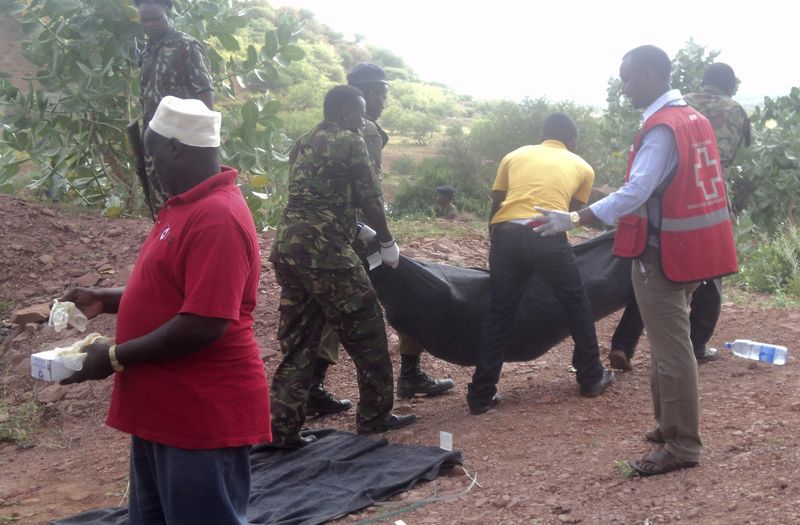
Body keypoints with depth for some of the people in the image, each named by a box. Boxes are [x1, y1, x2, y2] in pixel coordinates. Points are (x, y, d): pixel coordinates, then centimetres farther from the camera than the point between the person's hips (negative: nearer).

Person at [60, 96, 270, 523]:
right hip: (163, 407, 10)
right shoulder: (186, 206, 12)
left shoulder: (217, 216, -22)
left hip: (203, 414, -10)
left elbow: (205, 323, -27)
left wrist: (115, 357, -18)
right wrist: (105, 300, 9)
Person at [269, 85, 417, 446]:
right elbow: (369, 198, -3)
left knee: (297, 338, 12)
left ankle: (283, 428, 10)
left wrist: (356, 231, 33)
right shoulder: (349, 141, -2)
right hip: (322, 249, -8)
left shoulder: (303, 144, 21)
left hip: (286, 244, 8)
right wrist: (387, 243, 10)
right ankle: (374, 416, 16)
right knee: (365, 328, 7)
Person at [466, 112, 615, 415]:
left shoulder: (515, 156, 25)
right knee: (577, 304, 21)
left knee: (499, 315, 13)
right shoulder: (582, 167, 23)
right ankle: (592, 378, 32)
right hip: (547, 237, -2)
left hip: (506, 235, 2)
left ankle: (481, 395, 13)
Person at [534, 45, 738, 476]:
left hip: (662, 253, -10)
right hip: (687, 247, 10)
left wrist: (574, 220, -34)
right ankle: (673, 425, 29)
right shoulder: (693, 118, 11)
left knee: (671, 349, -3)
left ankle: (682, 446, 4)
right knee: (669, 344, 19)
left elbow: (636, 192, -30)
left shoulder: (661, 129, -20)